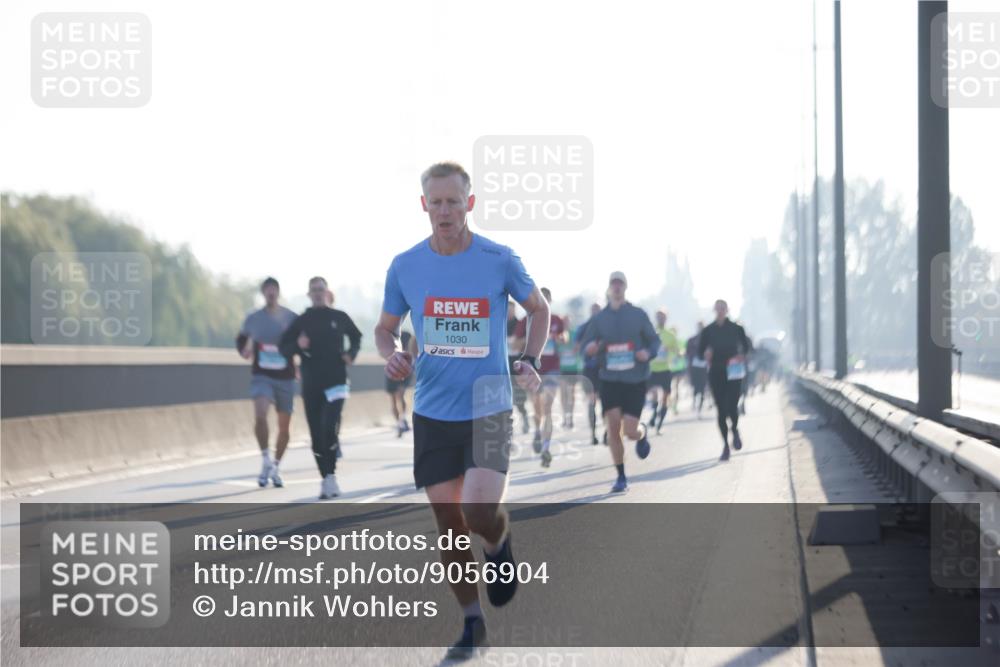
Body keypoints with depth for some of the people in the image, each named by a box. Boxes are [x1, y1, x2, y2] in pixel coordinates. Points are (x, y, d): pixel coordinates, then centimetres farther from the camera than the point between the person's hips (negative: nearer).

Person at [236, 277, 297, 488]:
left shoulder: (290, 318, 1)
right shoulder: (253, 319, 4)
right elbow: (242, 339, 18)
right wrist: (245, 350, -3)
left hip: (285, 377, 1)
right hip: (261, 375, -1)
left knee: (284, 426, 7)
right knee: (260, 415, -26)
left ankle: (275, 467, 25)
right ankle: (265, 460, -12)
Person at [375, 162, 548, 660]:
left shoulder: (500, 261, -6)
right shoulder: (405, 267, -1)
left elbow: (538, 309, 10)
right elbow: (385, 328, 12)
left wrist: (529, 362, -3)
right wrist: (392, 354, -10)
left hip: (488, 408, -2)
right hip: (432, 413, 3)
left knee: (480, 511, -19)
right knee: (448, 520, 5)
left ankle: (500, 547, 18)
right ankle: (472, 623, 21)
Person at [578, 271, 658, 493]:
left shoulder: (638, 315, 2)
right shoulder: (599, 318, 5)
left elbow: (654, 340, 8)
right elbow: (585, 344, 7)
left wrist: (648, 353, -15)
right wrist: (589, 348, -17)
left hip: (635, 381, -1)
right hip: (610, 381, 1)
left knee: (631, 431, -7)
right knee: (613, 427, -9)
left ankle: (642, 433, 33)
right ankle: (621, 477, 4)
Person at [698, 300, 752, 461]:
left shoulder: (736, 329, 2)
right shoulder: (708, 331, 4)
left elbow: (747, 347, 10)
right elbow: (700, 351, 7)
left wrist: (741, 356, -9)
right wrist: (706, 354, -15)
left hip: (733, 373, -1)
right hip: (716, 374, 1)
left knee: (732, 406, -13)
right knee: (721, 410, 1)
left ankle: (735, 430, 21)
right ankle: (726, 445, 11)